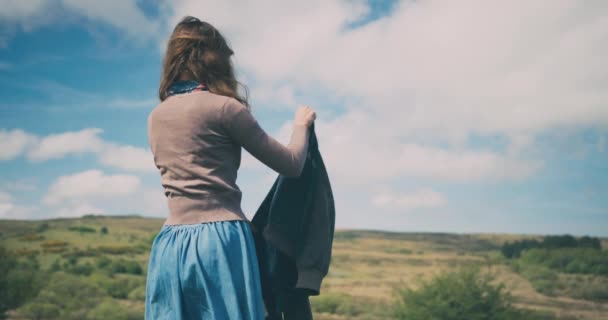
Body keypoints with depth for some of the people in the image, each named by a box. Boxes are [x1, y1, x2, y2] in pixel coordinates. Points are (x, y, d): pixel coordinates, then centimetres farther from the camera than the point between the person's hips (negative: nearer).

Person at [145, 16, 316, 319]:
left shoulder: (156, 117, 13)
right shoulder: (224, 107, -5)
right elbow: (291, 165, 2)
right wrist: (301, 124, 20)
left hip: (170, 244, 6)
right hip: (220, 241, -6)